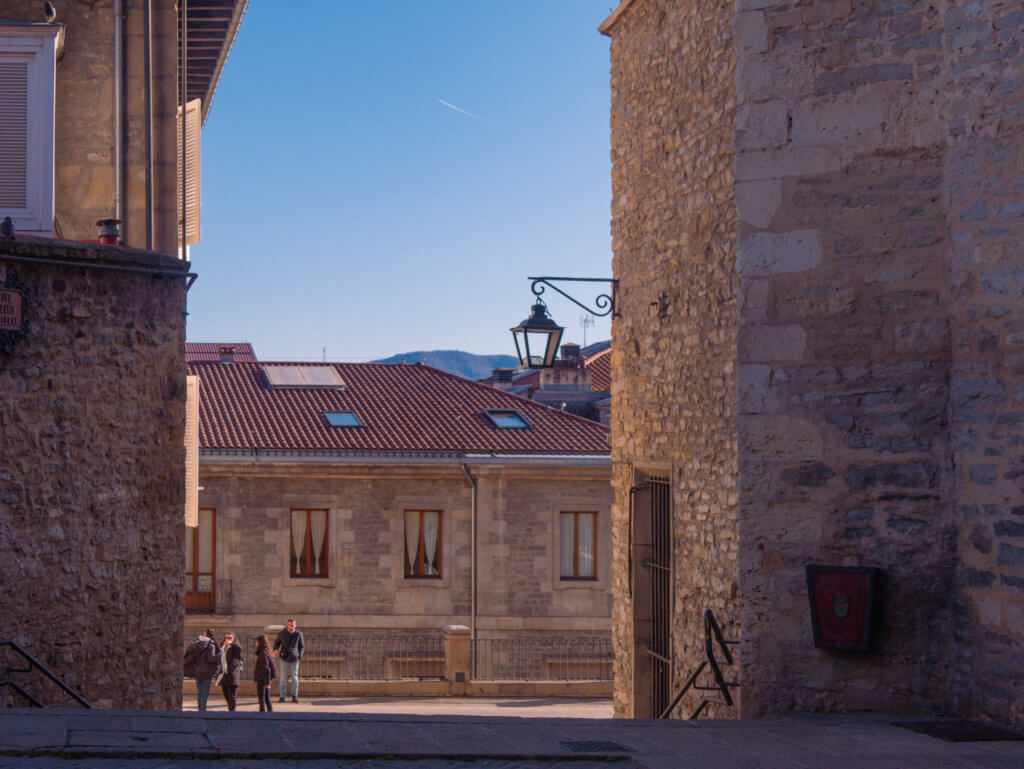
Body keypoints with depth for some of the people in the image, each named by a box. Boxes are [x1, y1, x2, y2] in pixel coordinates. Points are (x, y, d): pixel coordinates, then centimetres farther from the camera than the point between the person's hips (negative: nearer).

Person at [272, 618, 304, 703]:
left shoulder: (298, 634, -2)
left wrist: (300, 656, -5)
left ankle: (294, 697, 8)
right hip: (284, 659, 0)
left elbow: (302, 646, 9)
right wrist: (275, 650, -9)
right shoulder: (282, 633, -4)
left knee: (294, 679, 1)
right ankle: (282, 697, 5)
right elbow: (277, 642, 12)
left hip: (294, 660, 0)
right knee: (283, 679, 0)